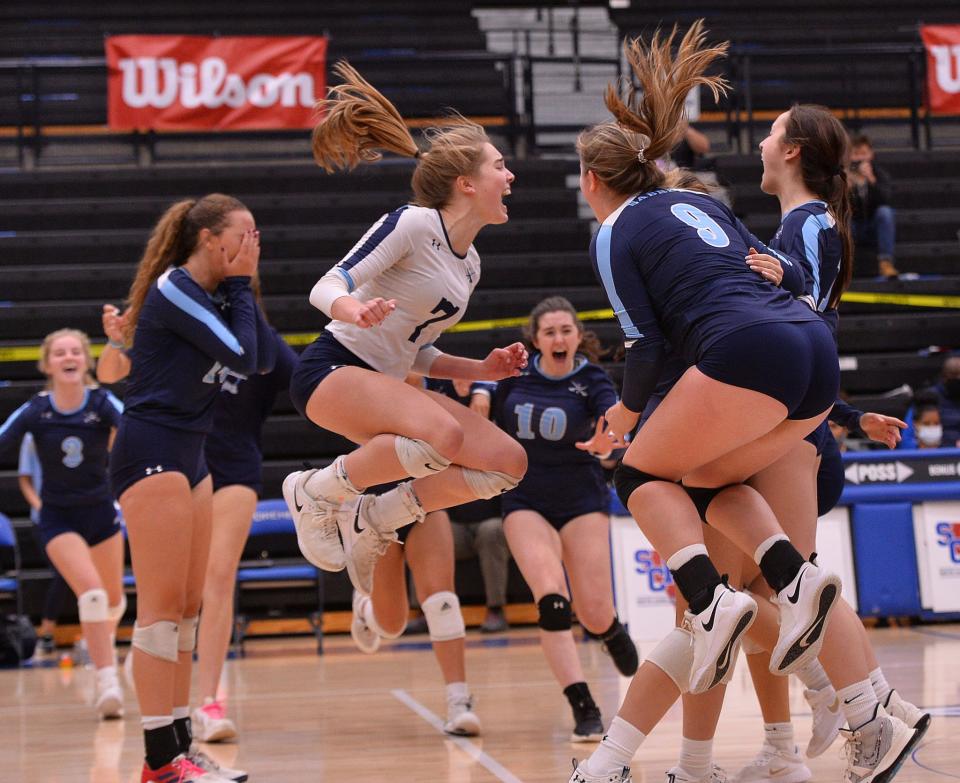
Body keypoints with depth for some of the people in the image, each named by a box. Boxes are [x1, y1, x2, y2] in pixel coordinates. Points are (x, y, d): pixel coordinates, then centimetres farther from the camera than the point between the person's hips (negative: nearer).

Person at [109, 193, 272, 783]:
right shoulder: (173, 291, -14)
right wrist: (241, 285, -7)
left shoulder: (215, 295, 13)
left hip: (188, 457, 10)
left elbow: (265, 358, 8)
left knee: (188, 607, 8)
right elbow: (242, 356, -16)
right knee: (162, 605, -10)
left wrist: (242, 287, 3)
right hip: (151, 454, -10)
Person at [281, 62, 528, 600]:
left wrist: (484, 370, 5)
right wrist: (357, 310, -41)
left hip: (387, 382, 8)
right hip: (332, 371, -8)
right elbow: (326, 288, -18)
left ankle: (373, 520, 2)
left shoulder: (470, 263, 13)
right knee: (442, 434, -35)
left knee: (508, 463, -7)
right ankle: (317, 492, -13)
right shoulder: (413, 224, -12)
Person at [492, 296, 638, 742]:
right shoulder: (513, 375, -3)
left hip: (581, 499, -1)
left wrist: (607, 438, -50)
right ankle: (584, 710, -19)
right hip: (524, 500, 1)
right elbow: (495, 426, 16)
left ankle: (613, 631, 37)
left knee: (594, 614, -4)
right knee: (551, 598, -21)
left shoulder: (591, 380, -10)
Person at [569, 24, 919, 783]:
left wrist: (625, 415, 21)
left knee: (643, 472, 9)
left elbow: (647, 343, 3)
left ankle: (713, 602, -15)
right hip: (817, 349, 7)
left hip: (749, 350, -7)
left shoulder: (614, 236, 8)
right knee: (702, 479, 19)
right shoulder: (696, 199, 28)